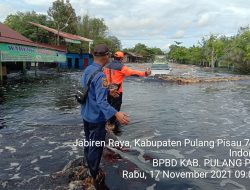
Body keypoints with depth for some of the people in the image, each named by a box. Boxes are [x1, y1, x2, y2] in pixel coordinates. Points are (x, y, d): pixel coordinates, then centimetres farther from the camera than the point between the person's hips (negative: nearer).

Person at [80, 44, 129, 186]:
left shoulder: (87, 70, 1)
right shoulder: (100, 75, -28)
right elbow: (101, 101, -35)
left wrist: (108, 91, 26)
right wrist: (116, 114, -47)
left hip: (86, 115, 9)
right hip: (96, 118, -9)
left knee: (89, 143, 26)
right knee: (96, 148, 9)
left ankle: (89, 168, 47)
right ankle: (94, 175, 27)